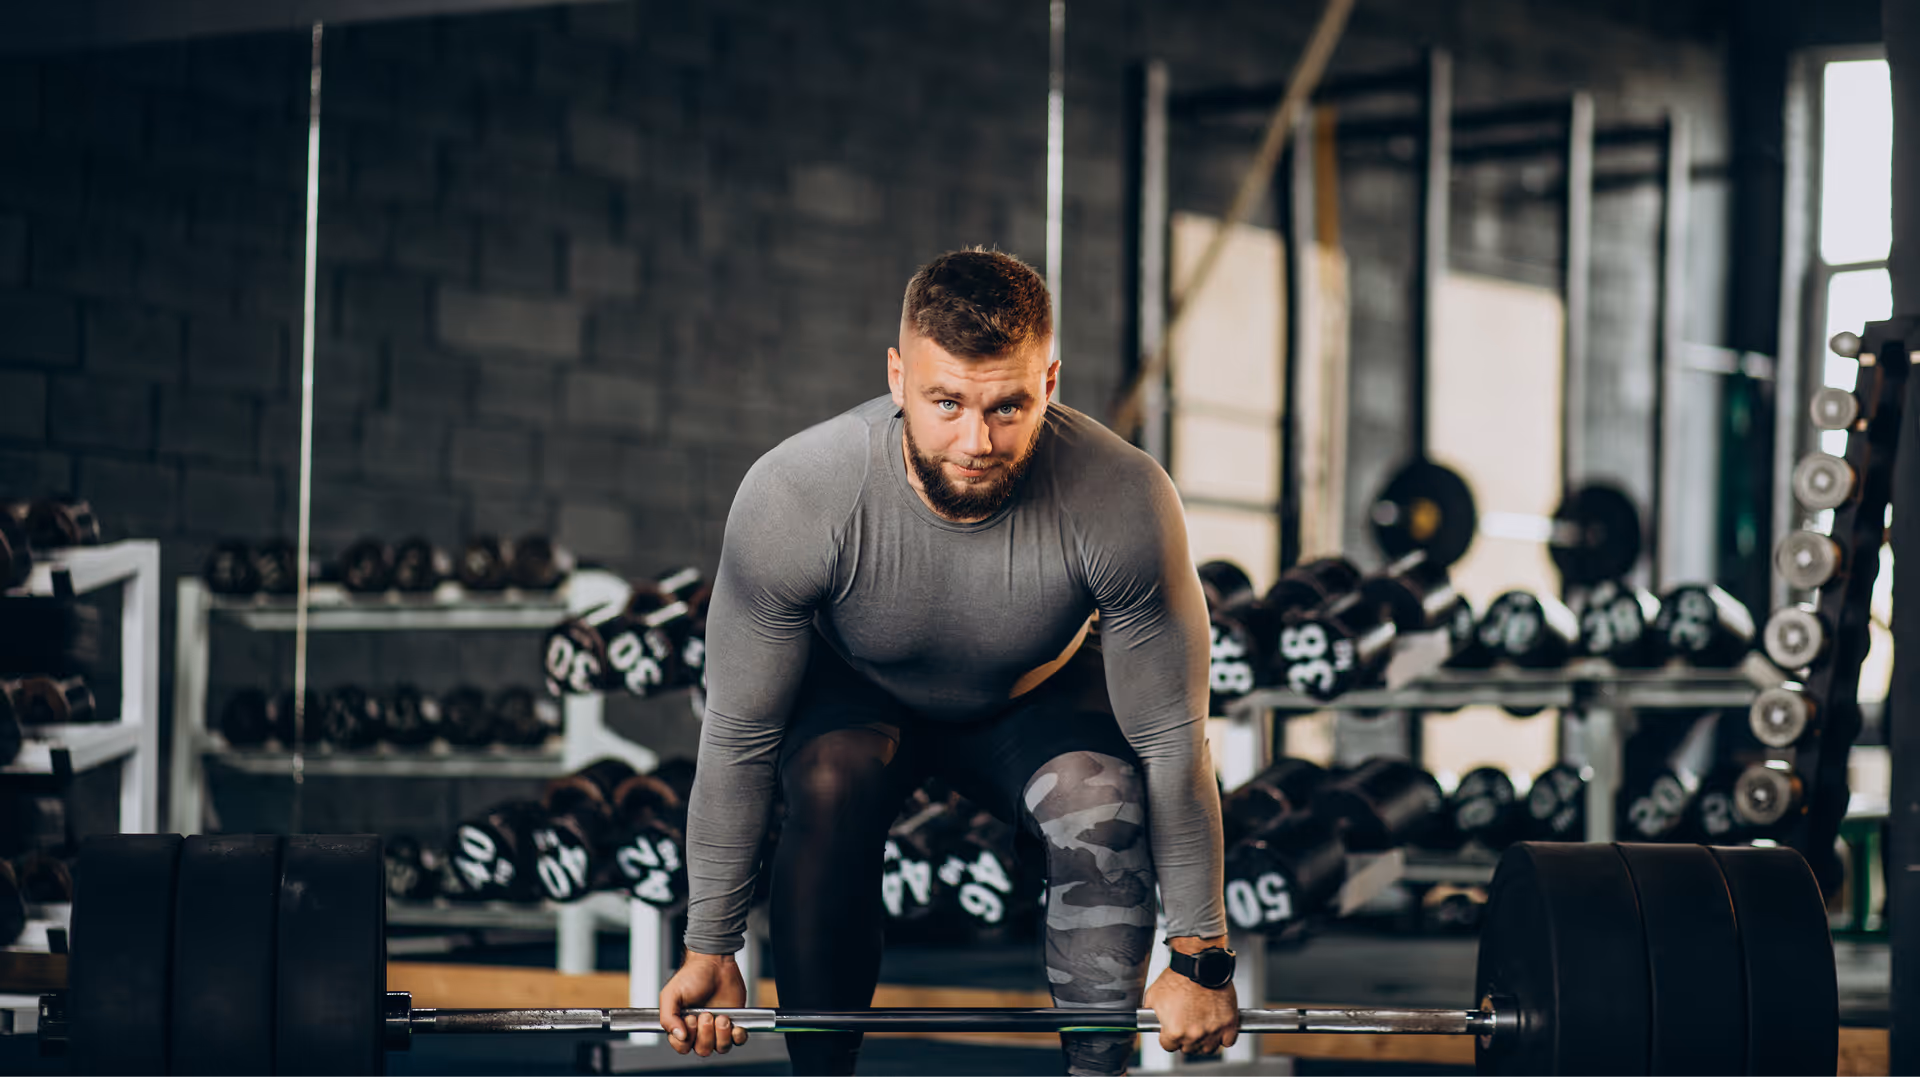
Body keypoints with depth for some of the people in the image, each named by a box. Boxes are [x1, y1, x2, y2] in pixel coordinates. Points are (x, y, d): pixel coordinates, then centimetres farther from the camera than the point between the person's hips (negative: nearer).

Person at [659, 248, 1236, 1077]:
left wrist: (1199, 958, -18)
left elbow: (1172, 741, -23)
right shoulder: (791, 496, -35)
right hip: (859, 691, 0)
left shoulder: (1123, 503, -34)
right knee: (831, 781, -32)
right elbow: (739, 738, -23)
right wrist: (709, 951, -18)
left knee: (1103, 801, -30)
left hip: (1036, 697, 1)